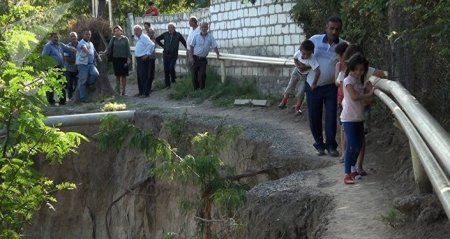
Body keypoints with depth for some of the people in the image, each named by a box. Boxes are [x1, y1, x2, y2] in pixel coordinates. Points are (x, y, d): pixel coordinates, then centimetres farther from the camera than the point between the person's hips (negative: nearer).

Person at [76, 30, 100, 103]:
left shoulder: (91, 43, 21)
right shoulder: (81, 42, -6)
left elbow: (95, 52, 35)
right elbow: (83, 47, -31)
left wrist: (98, 58, 22)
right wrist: (86, 50, -52)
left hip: (91, 64, 6)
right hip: (82, 64, -6)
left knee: (95, 74, -22)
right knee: (82, 81, -6)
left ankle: (89, 84, 7)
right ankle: (83, 98, -2)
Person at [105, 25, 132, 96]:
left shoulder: (125, 39, 2)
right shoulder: (113, 39, 5)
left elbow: (128, 49, 1)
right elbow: (109, 46, -4)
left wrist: (129, 58, -5)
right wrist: (106, 51, -22)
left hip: (124, 59, -1)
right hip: (116, 58, 1)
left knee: (123, 75, 2)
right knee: (117, 75, 4)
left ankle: (123, 91, 8)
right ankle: (118, 91, 11)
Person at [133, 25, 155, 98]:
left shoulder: (144, 37, -13)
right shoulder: (137, 38, 14)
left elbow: (151, 44, -23)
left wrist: (147, 54, -22)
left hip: (143, 59, -10)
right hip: (138, 58, 10)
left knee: (143, 76, -10)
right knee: (139, 76, 12)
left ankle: (146, 92, -8)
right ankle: (141, 92, 19)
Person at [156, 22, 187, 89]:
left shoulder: (178, 35, -4)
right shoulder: (165, 34, 3)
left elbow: (184, 42, 3)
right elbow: (157, 39, 16)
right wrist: (162, 46, 9)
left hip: (173, 55, -3)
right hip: (166, 55, 3)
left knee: (171, 68, -17)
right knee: (166, 70, 2)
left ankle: (173, 80, 10)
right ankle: (167, 85, 12)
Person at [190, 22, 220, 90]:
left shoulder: (210, 37, -2)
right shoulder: (196, 36, -2)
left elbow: (214, 46, -4)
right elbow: (192, 46, 1)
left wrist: (217, 54, -17)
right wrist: (191, 57, -5)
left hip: (203, 59, -1)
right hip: (195, 58, 1)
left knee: (202, 75, -6)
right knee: (194, 74, 2)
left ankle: (202, 89, 4)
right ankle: (195, 89, 13)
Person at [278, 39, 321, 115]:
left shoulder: (312, 59, -45)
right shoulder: (298, 53, -31)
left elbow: (317, 71, -53)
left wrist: (314, 83, -54)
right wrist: (298, 66, -22)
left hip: (305, 75, -3)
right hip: (297, 71, 3)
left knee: (301, 92, 1)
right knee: (290, 86, 13)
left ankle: (298, 108, 22)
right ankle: (284, 101, 33)